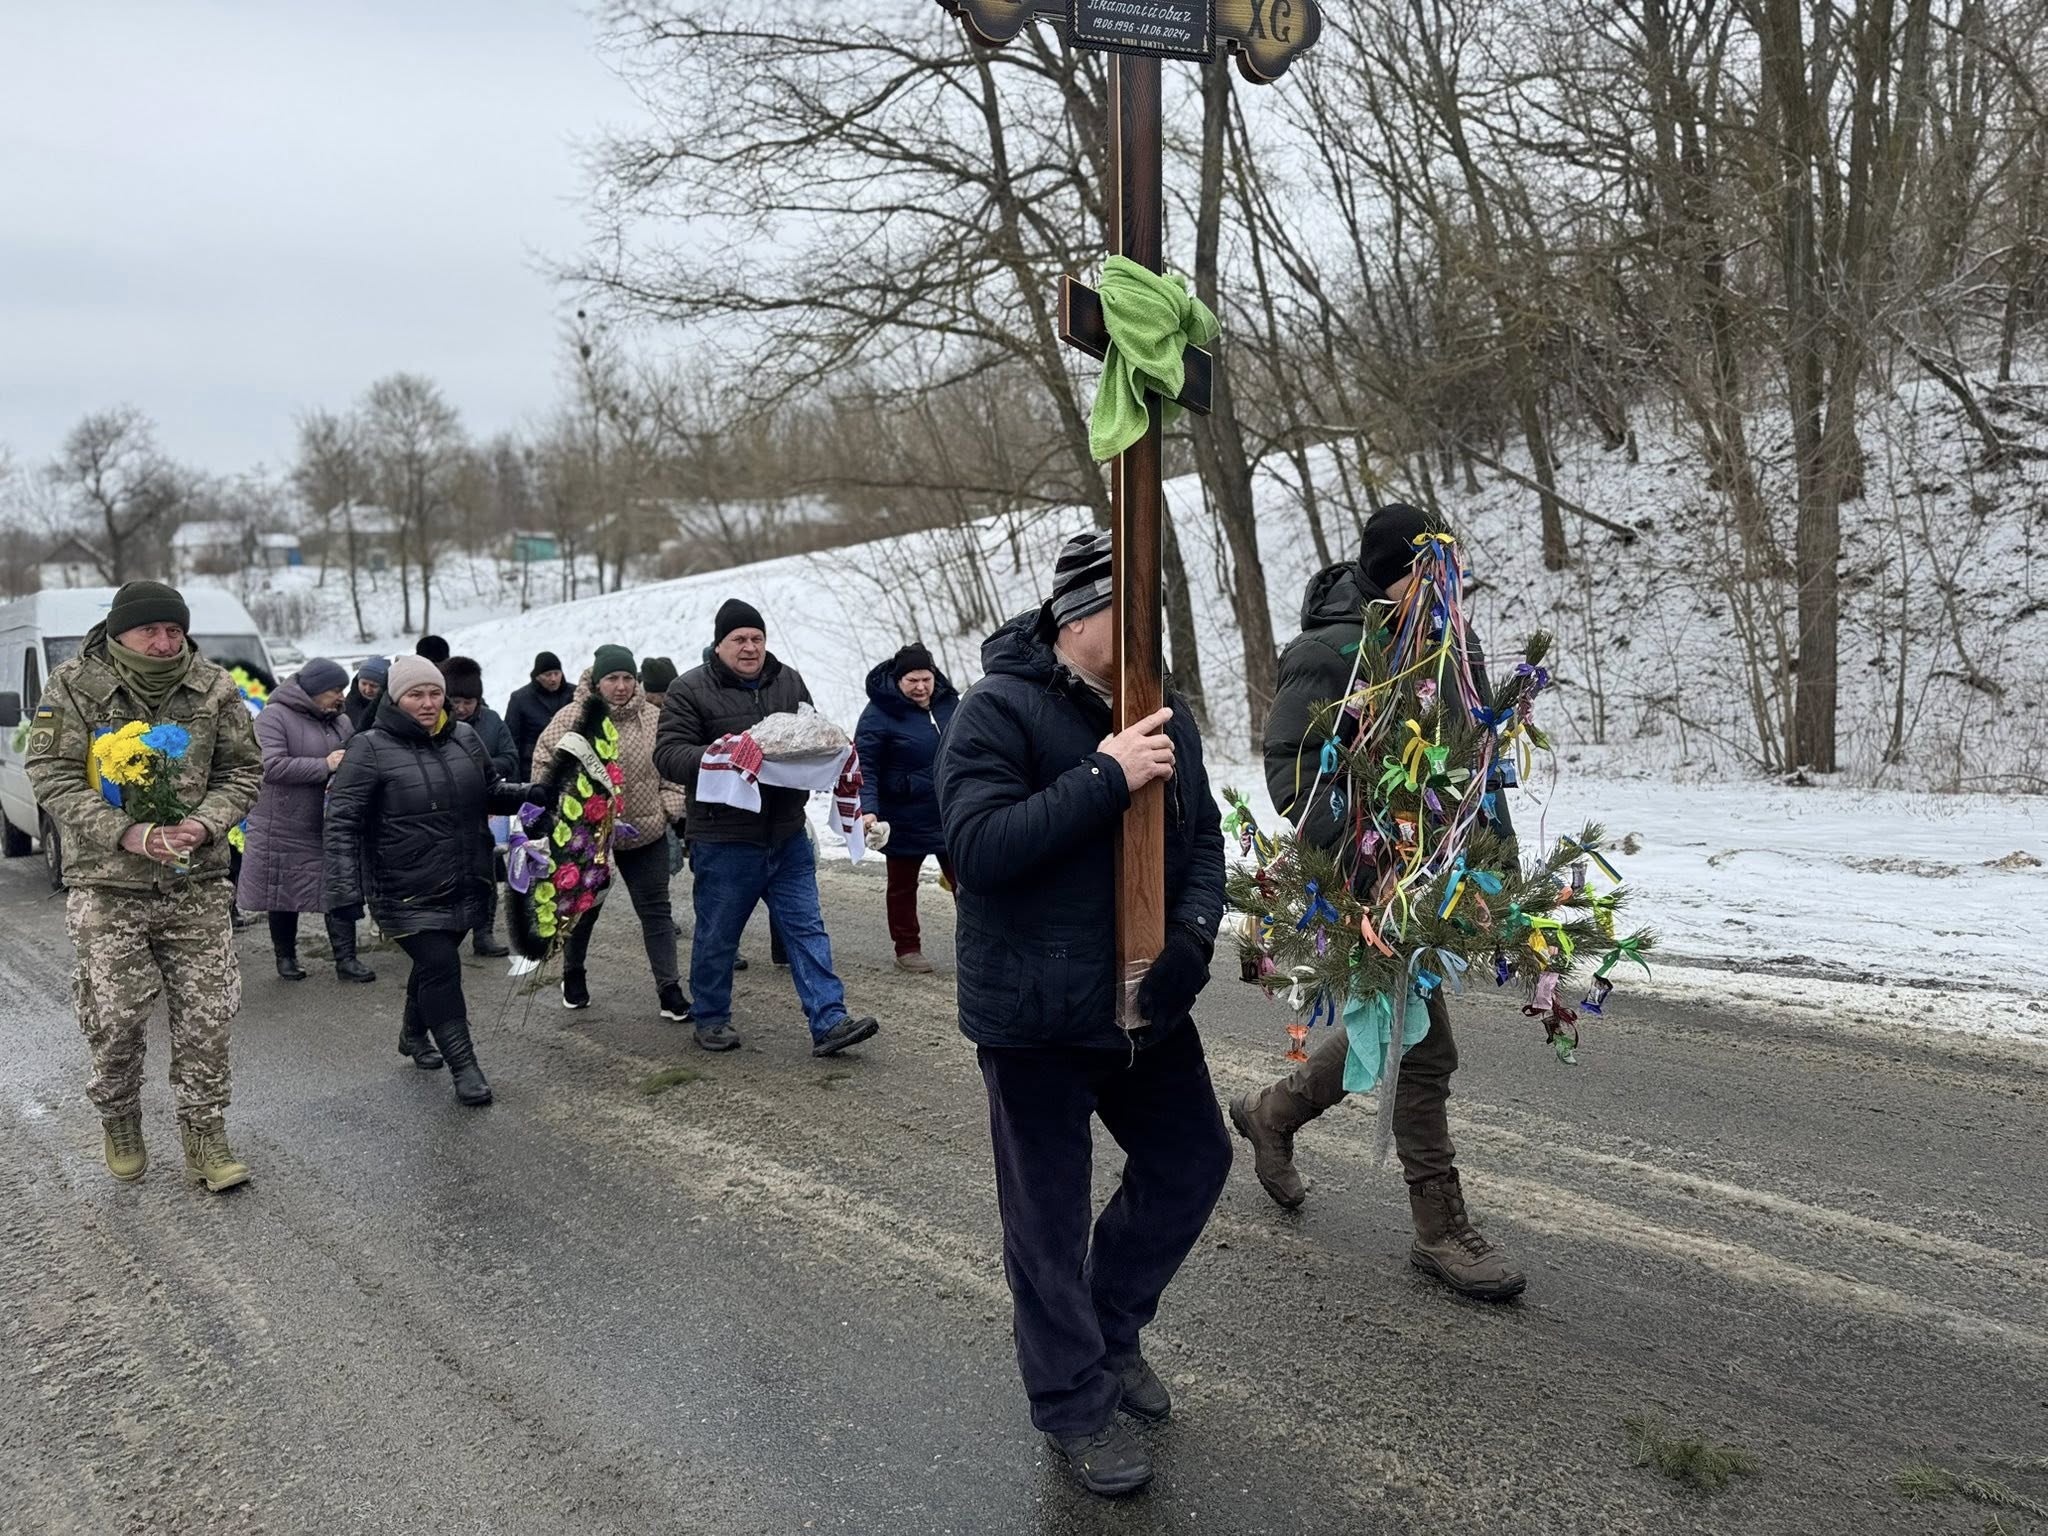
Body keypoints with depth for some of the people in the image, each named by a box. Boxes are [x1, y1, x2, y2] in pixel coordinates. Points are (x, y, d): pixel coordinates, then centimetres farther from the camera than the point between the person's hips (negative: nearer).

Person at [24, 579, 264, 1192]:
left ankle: (204, 1136, 17)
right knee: (115, 1021, 4)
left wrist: (204, 824, -14)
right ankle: (119, 1124, 30)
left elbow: (243, 771, 5)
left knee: (206, 1015, 3)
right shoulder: (73, 687, -6)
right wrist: (128, 834, -21)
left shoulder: (214, 688, -1)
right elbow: (52, 777, -8)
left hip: (196, 882, 2)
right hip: (107, 886, -1)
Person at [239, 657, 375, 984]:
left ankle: (346, 959, 6)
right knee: (284, 894, 10)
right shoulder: (274, 717, -11)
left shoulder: (340, 721, 10)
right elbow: (271, 765, -23)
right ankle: (286, 957, 26)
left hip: (331, 825, 5)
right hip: (284, 828, -5)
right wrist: (324, 766, -24)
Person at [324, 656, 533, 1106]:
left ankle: (414, 1034, 45)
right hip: (408, 894, -6)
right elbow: (342, 821, -12)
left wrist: (534, 793, 1)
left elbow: (492, 791, 19)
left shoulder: (464, 738, 6)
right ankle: (464, 1065, 0)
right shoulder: (370, 749, -10)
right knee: (440, 968, -10)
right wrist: (345, 887, -21)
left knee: (435, 964, 21)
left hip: (464, 885, 6)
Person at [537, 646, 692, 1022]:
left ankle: (669, 991, 8)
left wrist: (672, 807, -4)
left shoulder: (653, 719, -3)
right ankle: (573, 976, 38)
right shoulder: (571, 719, -9)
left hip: (644, 833, 1)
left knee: (655, 909, 3)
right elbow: (545, 765, -3)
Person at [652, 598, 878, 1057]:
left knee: (807, 929, 3)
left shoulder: (788, 681, 10)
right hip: (723, 841, -4)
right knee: (717, 936, 9)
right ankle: (711, 1019, 28)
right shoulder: (690, 690, -5)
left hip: (787, 836, 4)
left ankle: (829, 1023, 4)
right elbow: (668, 755, -12)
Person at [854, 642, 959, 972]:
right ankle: (907, 948, 24)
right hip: (906, 820, -5)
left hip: (952, 815, 5)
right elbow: (865, 767, -17)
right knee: (903, 885, 11)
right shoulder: (880, 713, -16)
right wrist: (869, 808, -29)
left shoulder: (947, 701, 2)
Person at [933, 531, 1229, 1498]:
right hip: (1037, 1017, -7)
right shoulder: (998, 710, -15)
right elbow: (979, 845, -25)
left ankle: (1110, 1326, 41)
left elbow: (1201, 834, 9)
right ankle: (1076, 1406, 27)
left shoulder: (1159, 710, 5)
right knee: (1050, 1216, 7)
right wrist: (1105, 777, -27)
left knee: (1192, 1160, 19)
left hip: (1148, 1003, 7)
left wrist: (1195, 929, -10)